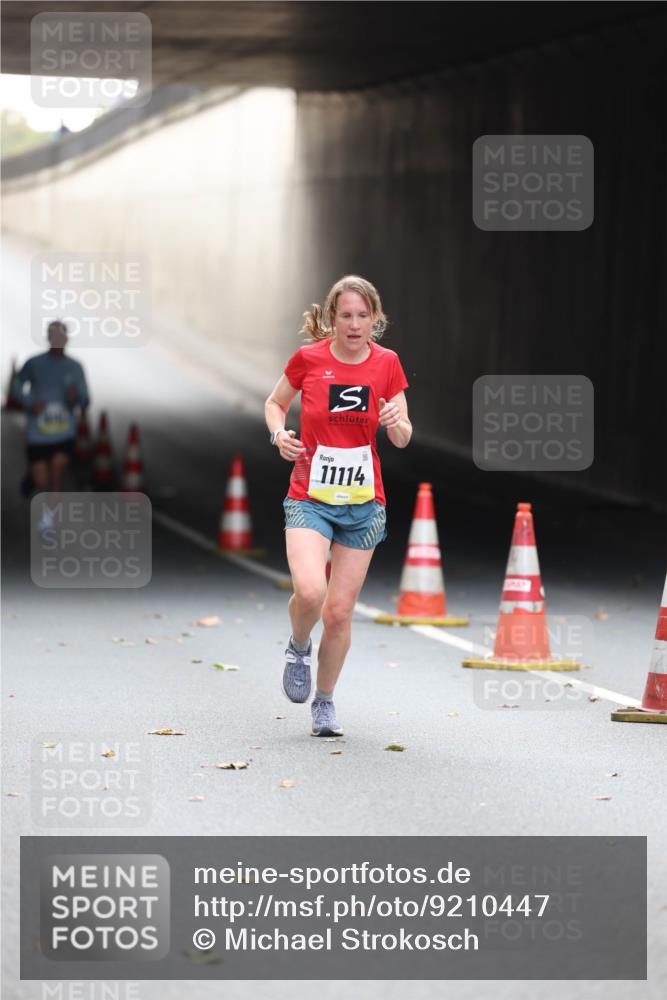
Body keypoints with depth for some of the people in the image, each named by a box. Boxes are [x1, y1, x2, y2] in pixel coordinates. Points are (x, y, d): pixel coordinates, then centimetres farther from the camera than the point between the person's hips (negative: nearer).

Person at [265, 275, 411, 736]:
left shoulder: (387, 363, -1)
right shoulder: (308, 358, -5)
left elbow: (403, 438, 5)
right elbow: (275, 402, 12)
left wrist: (397, 424, -18)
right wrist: (279, 433, -8)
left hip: (363, 503, 2)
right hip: (309, 498, -2)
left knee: (339, 611, 2)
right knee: (310, 591, -24)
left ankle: (325, 701, 23)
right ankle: (299, 647, 11)